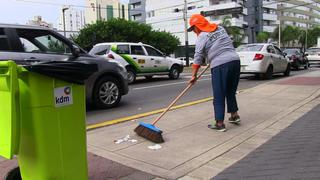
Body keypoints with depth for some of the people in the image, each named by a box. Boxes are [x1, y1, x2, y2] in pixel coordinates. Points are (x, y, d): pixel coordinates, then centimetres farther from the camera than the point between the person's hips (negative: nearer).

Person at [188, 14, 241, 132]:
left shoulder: (201, 37, -3)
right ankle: (234, 115, 28)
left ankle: (219, 123, 3)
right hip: (235, 60, 7)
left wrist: (194, 75, 1)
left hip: (219, 66, -7)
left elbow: (198, 58, -4)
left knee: (219, 96, 0)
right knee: (231, 91, 20)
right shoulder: (220, 28, 16)